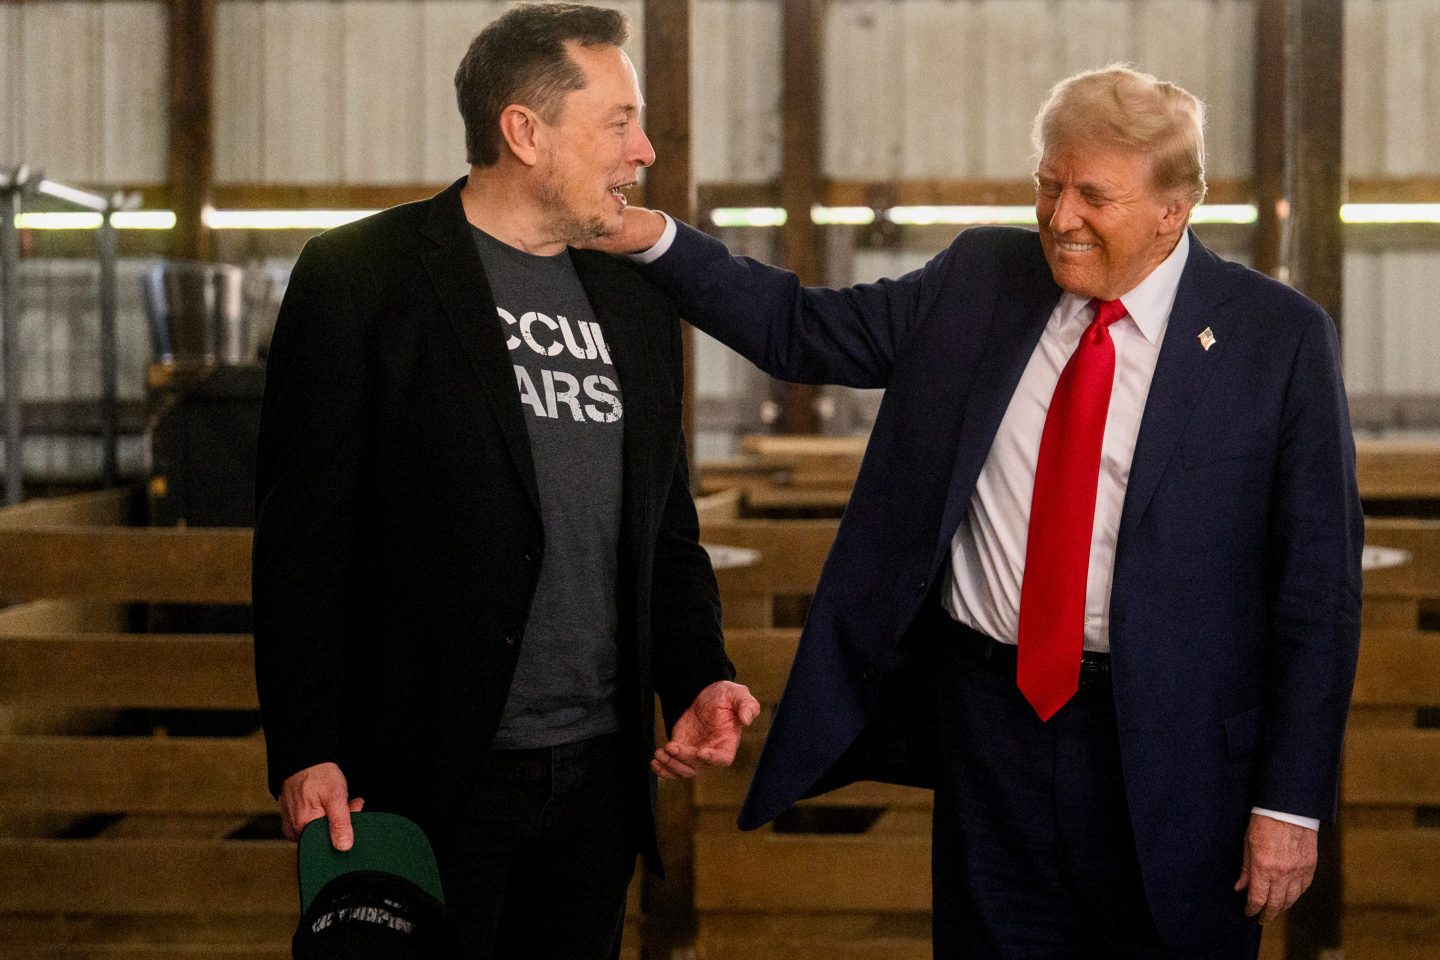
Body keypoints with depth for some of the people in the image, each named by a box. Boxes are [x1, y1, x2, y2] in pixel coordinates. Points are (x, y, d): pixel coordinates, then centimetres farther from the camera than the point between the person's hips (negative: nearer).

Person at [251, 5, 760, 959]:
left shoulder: (637, 304, 13)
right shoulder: (361, 278, -5)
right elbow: (303, 535, -8)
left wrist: (698, 676, 2)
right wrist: (305, 753, -13)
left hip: (600, 775, 6)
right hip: (430, 776, -6)